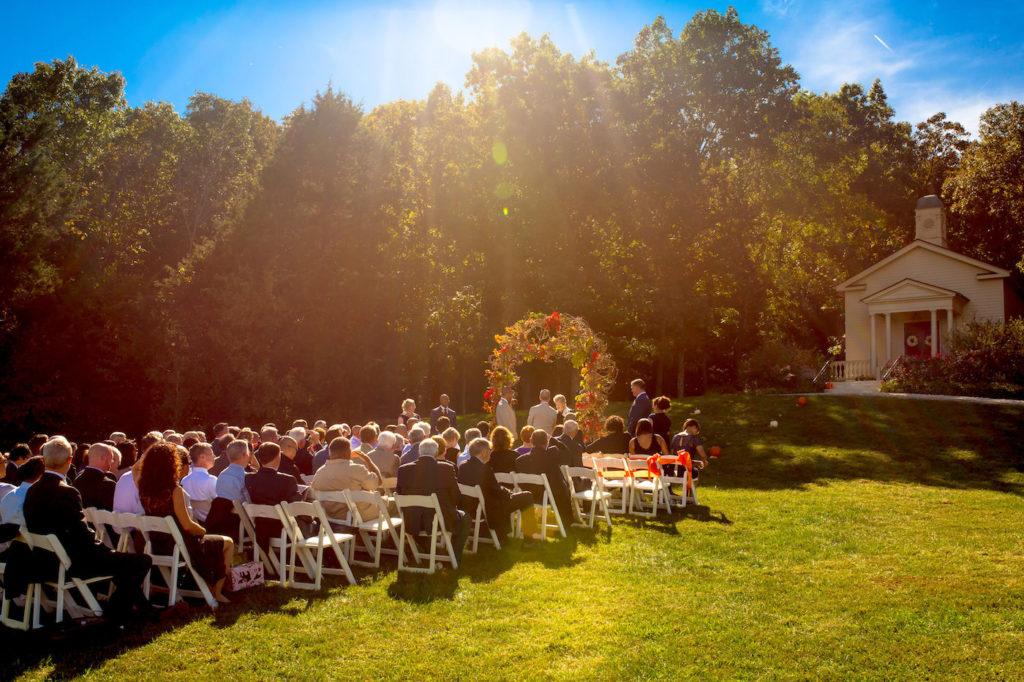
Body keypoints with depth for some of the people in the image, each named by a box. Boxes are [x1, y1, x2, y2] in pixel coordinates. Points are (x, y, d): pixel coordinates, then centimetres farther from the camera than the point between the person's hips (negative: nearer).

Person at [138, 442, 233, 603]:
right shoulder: (174, 489, -25)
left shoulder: (143, 487, -6)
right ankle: (217, 592, 16)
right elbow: (187, 525, -20)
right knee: (228, 543, 13)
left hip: (156, 546, 8)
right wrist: (203, 531, -1)